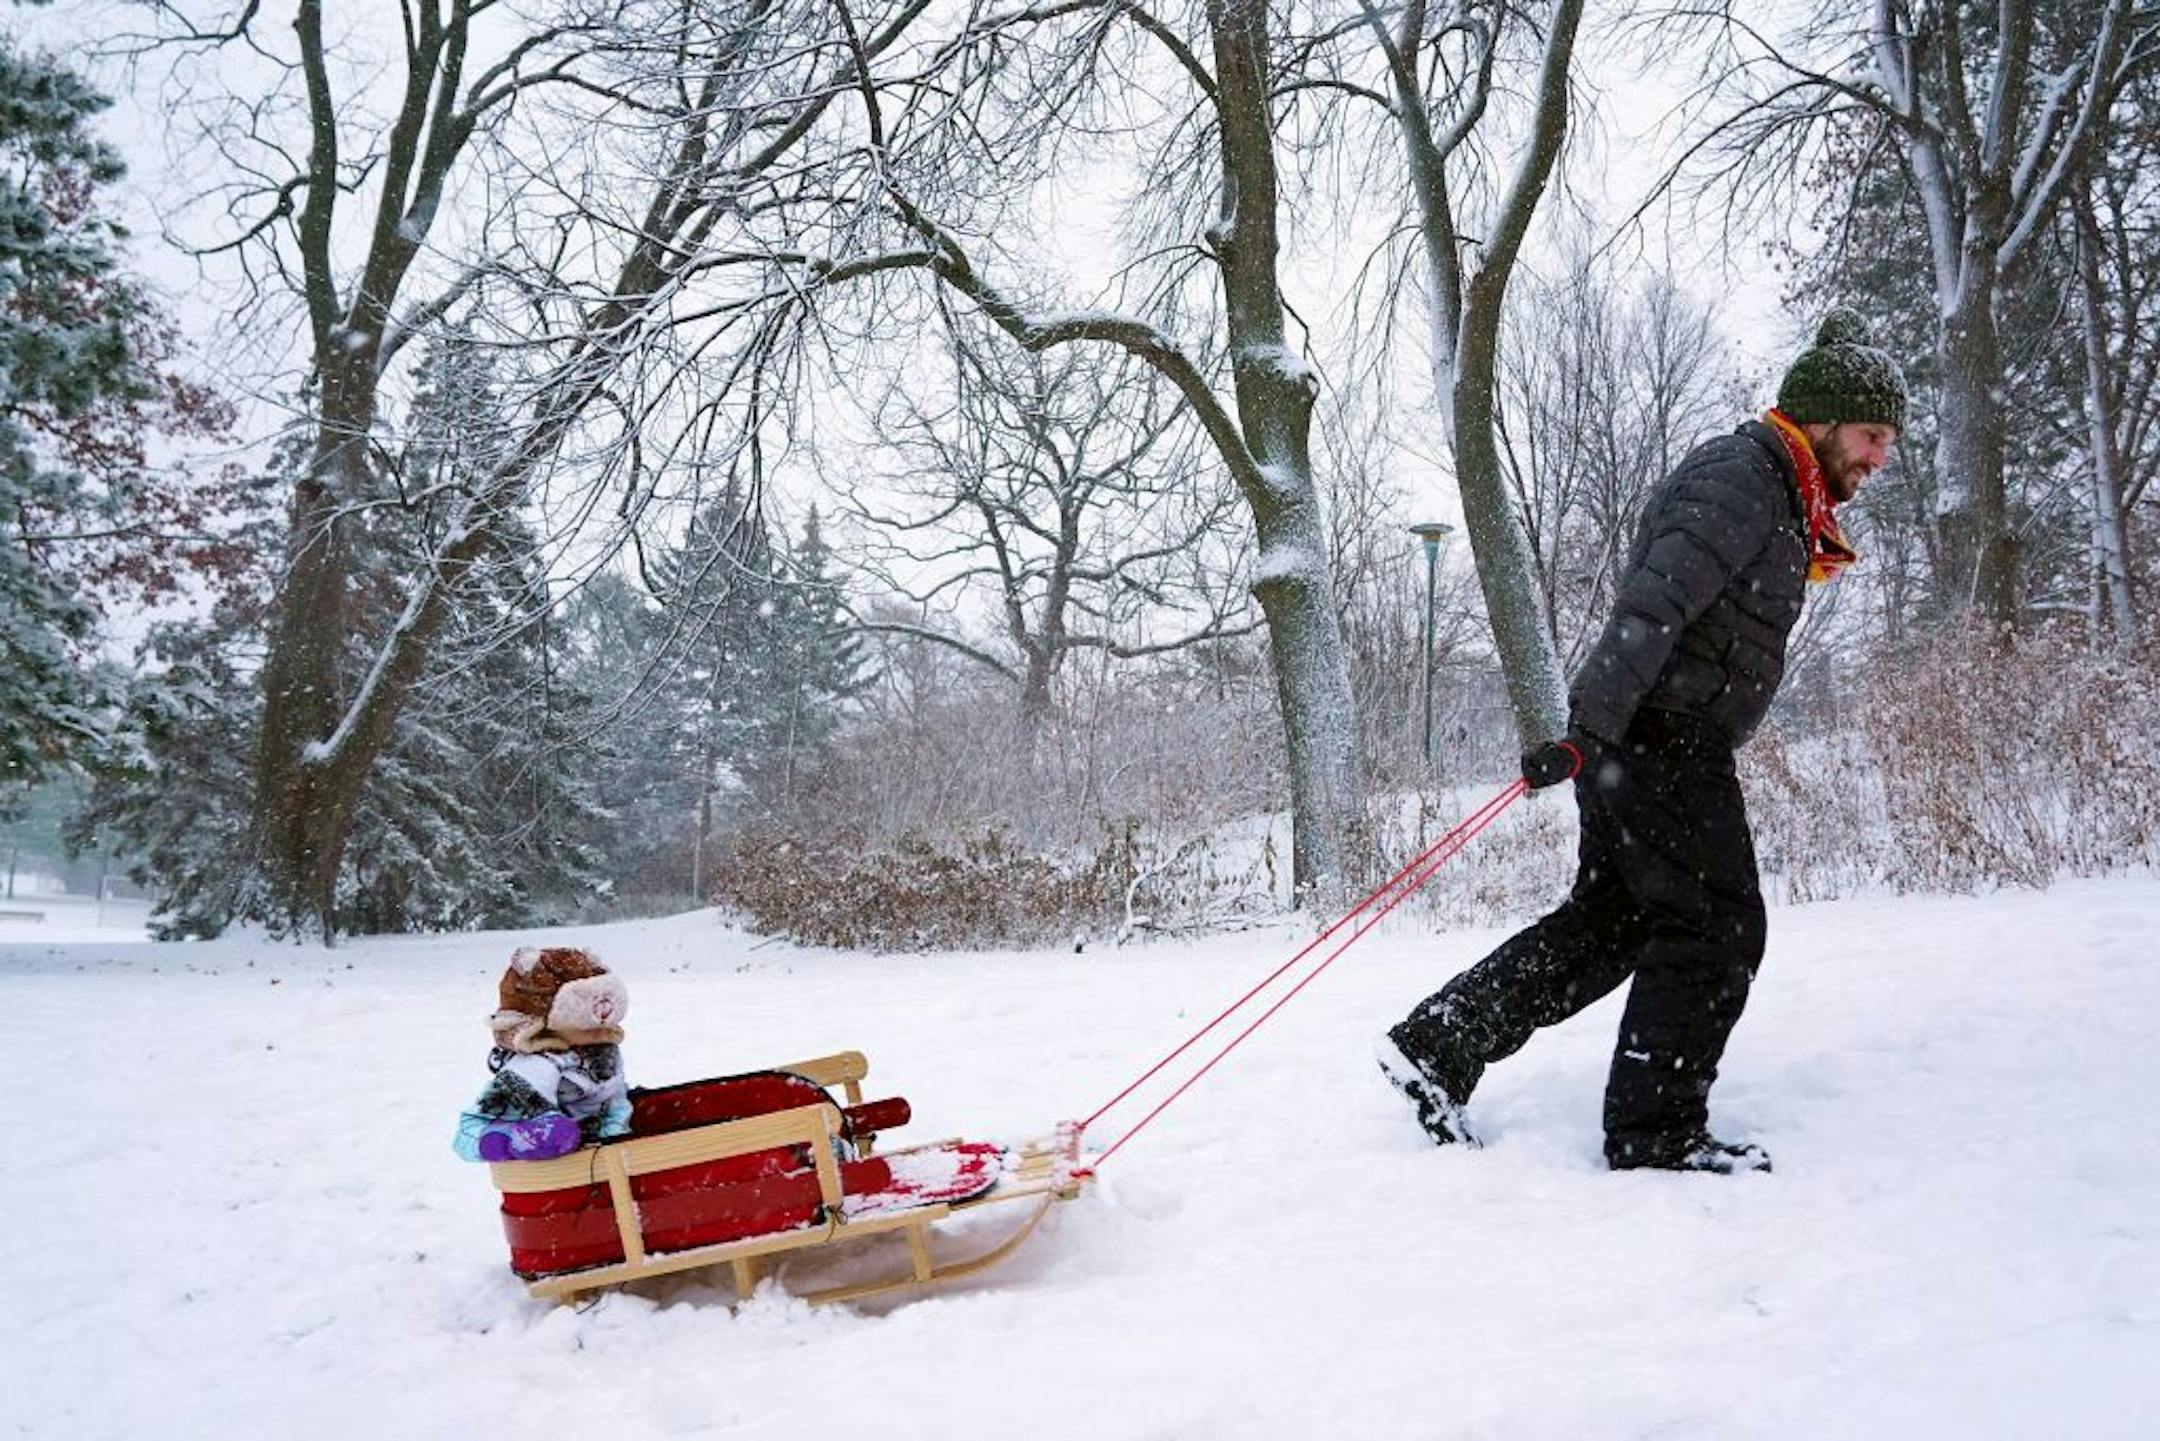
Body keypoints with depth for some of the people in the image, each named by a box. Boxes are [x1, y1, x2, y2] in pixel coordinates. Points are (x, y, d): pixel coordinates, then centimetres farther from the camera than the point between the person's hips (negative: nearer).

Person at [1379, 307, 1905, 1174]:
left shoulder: (1779, 502, 21)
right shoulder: (1738, 479, -12)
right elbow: (1654, 606, -25)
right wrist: (1588, 730, -34)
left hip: (1635, 738, 10)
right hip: (1659, 737, -10)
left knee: (1609, 921, 11)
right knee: (1716, 929, -3)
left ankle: (1436, 1046, 12)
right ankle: (1654, 1134, 6)